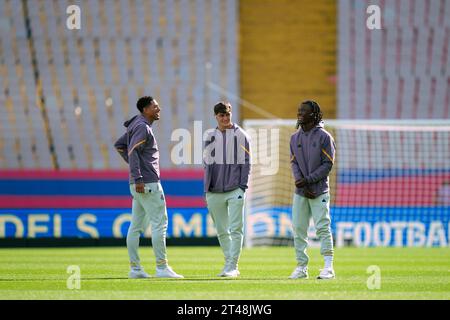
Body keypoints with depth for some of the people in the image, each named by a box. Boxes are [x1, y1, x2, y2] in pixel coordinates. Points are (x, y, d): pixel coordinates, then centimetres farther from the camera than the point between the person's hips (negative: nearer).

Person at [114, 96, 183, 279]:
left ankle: (135, 268, 10)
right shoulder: (142, 127, -12)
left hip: (139, 183, 10)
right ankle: (162, 267, -11)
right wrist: (138, 178, -27)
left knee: (136, 226, 9)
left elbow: (119, 145, 27)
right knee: (159, 223, -9)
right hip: (147, 182, -10)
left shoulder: (137, 126, 18)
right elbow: (133, 150, -22)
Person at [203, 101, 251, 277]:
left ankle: (232, 266, -9)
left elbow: (246, 162, 0)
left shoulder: (240, 135, 1)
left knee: (236, 230, -8)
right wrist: (207, 189, 8)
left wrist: (243, 186, -8)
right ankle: (229, 264, 19)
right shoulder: (210, 136, 11)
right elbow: (207, 163, 14)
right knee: (221, 231, 9)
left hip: (235, 190, -4)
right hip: (214, 191, 4)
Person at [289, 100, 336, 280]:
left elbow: (328, 164, -9)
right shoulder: (295, 138, 12)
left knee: (323, 227, -10)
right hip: (300, 191, 6)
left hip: (319, 190, -5)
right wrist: (301, 184, -8)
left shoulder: (324, 137, -5)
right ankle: (301, 267, 11)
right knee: (298, 229, 4)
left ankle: (328, 267, -10)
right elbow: (294, 163, 7)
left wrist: (308, 180, -16)